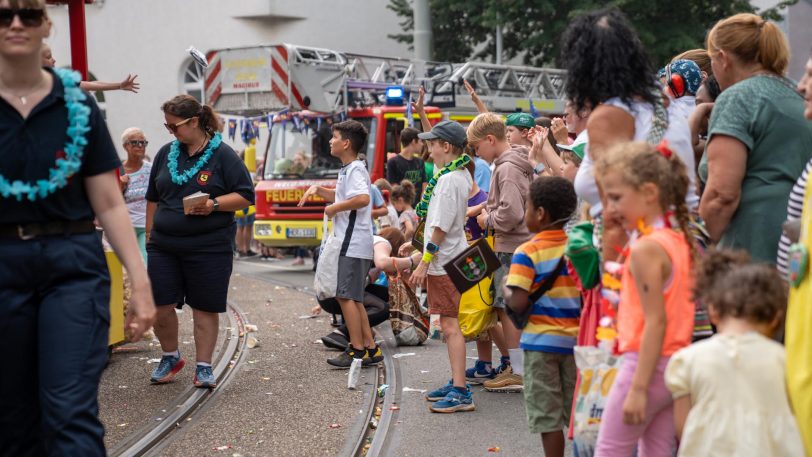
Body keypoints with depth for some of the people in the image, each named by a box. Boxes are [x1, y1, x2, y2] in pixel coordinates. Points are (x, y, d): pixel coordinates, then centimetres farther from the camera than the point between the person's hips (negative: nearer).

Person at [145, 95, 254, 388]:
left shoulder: (223, 155, -3)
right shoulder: (166, 153, 10)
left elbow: (245, 196, -4)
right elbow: (153, 198, 18)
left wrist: (214, 205, -18)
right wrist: (149, 234, 15)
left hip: (209, 248, -4)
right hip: (164, 245, 4)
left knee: (205, 308, 3)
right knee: (160, 305, 0)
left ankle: (204, 367, 15)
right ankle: (171, 357, 24)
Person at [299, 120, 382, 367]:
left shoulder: (355, 169, -13)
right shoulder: (347, 169, 18)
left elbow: (363, 199, -31)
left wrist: (334, 208, -19)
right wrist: (318, 190, 19)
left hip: (353, 244, -10)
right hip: (349, 243, 10)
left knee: (346, 296, -8)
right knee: (351, 297, 13)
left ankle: (358, 351, -4)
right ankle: (370, 348, 17)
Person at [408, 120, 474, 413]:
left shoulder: (448, 180, -18)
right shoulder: (462, 175, 10)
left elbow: (440, 228, -20)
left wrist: (423, 264, -17)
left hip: (443, 263, -10)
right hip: (451, 260, 10)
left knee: (450, 325, -11)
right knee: (448, 325, 15)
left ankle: (461, 393, -11)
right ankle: (456, 383, 23)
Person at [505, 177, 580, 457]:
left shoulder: (527, 253, -14)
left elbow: (518, 304, -20)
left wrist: (507, 291, 0)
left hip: (541, 341, -5)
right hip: (576, 339, 5)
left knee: (547, 417, 5)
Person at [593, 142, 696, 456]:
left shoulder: (645, 248, -18)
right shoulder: (680, 240, 9)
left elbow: (656, 322, -22)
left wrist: (638, 388, -21)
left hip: (648, 365, -9)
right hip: (677, 363, 9)